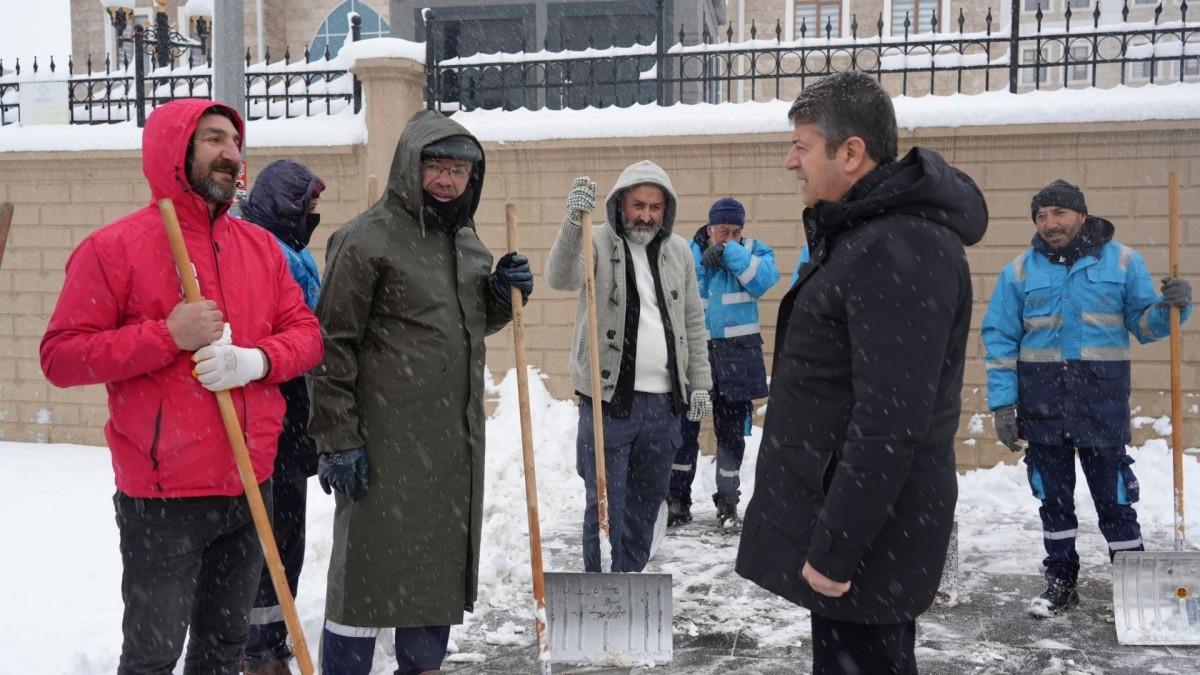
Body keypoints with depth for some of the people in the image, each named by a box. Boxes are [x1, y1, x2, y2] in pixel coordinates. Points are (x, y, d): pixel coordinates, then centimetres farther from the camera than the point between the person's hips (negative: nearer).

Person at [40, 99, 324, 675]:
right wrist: (166, 335, -21)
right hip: (163, 496, -5)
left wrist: (256, 359, -13)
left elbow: (305, 332, 8)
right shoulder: (114, 247, -8)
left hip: (249, 488, 6)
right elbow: (61, 356, -12)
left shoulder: (261, 245, 9)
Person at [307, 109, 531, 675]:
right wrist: (338, 438, -15)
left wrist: (503, 295, 4)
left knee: (439, 566, 17)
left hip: (455, 441, 7)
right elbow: (333, 344, -12)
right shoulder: (366, 238, -10)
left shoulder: (467, 240, 13)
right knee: (369, 566, 0)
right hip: (385, 441, -7)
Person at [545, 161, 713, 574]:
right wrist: (574, 221, -39)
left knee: (647, 504, 14)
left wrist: (700, 384, 12)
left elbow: (693, 323, 15)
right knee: (606, 505, 0)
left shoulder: (679, 251, 10)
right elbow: (560, 278, -25)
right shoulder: (597, 242, -4)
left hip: (664, 400, 5)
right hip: (610, 398, -5)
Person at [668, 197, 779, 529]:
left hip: (737, 354, 1)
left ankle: (727, 501, 20)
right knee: (685, 427, 1)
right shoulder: (688, 252, 3)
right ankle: (677, 498, 12)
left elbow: (763, 280, -16)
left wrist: (731, 253, -18)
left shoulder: (753, 251, 5)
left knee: (731, 430, 9)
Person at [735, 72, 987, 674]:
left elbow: (890, 425, -27)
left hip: (867, 527, -11)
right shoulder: (869, 230, 11)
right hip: (841, 502, 11)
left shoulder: (900, 252, -23)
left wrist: (835, 548, -23)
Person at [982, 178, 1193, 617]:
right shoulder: (1021, 271, 2)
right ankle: (1060, 582, 26)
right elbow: (1000, 340, 1)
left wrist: (1171, 306, -17)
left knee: (1115, 497, 4)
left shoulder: (1122, 261, 2)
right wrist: (1002, 403, -5)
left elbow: (1143, 324, 6)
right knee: (1053, 498, 12)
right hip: (1041, 403, 1)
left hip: (1103, 400, -1)